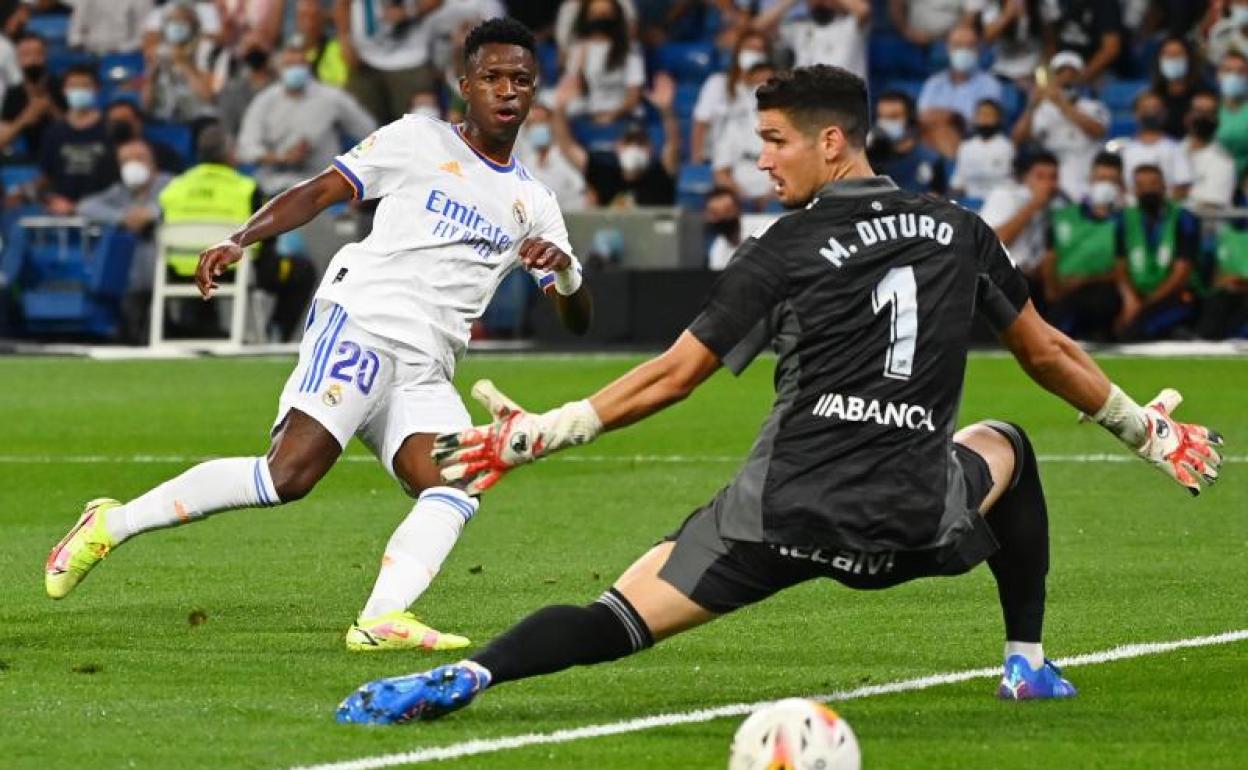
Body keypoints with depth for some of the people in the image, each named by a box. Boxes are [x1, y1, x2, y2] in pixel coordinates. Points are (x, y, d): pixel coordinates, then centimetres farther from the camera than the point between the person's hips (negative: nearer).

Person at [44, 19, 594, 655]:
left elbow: (578, 320, 19)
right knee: (290, 472, -23)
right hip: (361, 323, -6)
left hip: (426, 373, 6)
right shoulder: (418, 141, 8)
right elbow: (318, 192, 5)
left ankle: (381, 621, -35)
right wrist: (239, 241, -10)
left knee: (453, 493, -22)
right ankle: (111, 524, -12)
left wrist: (564, 269, -5)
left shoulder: (533, 204, 20)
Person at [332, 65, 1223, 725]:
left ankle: (463, 678, -31)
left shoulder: (786, 252, -1)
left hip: (784, 511, -3)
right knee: (1005, 447, 36)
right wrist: (1146, 428, 34)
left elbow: (673, 376, -1)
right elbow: (1047, 351, 20)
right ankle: (1029, 661, 31)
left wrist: (538, 433, 4)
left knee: (622, 618, -5)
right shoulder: (958, 231, 10)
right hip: (914, 522, 3)